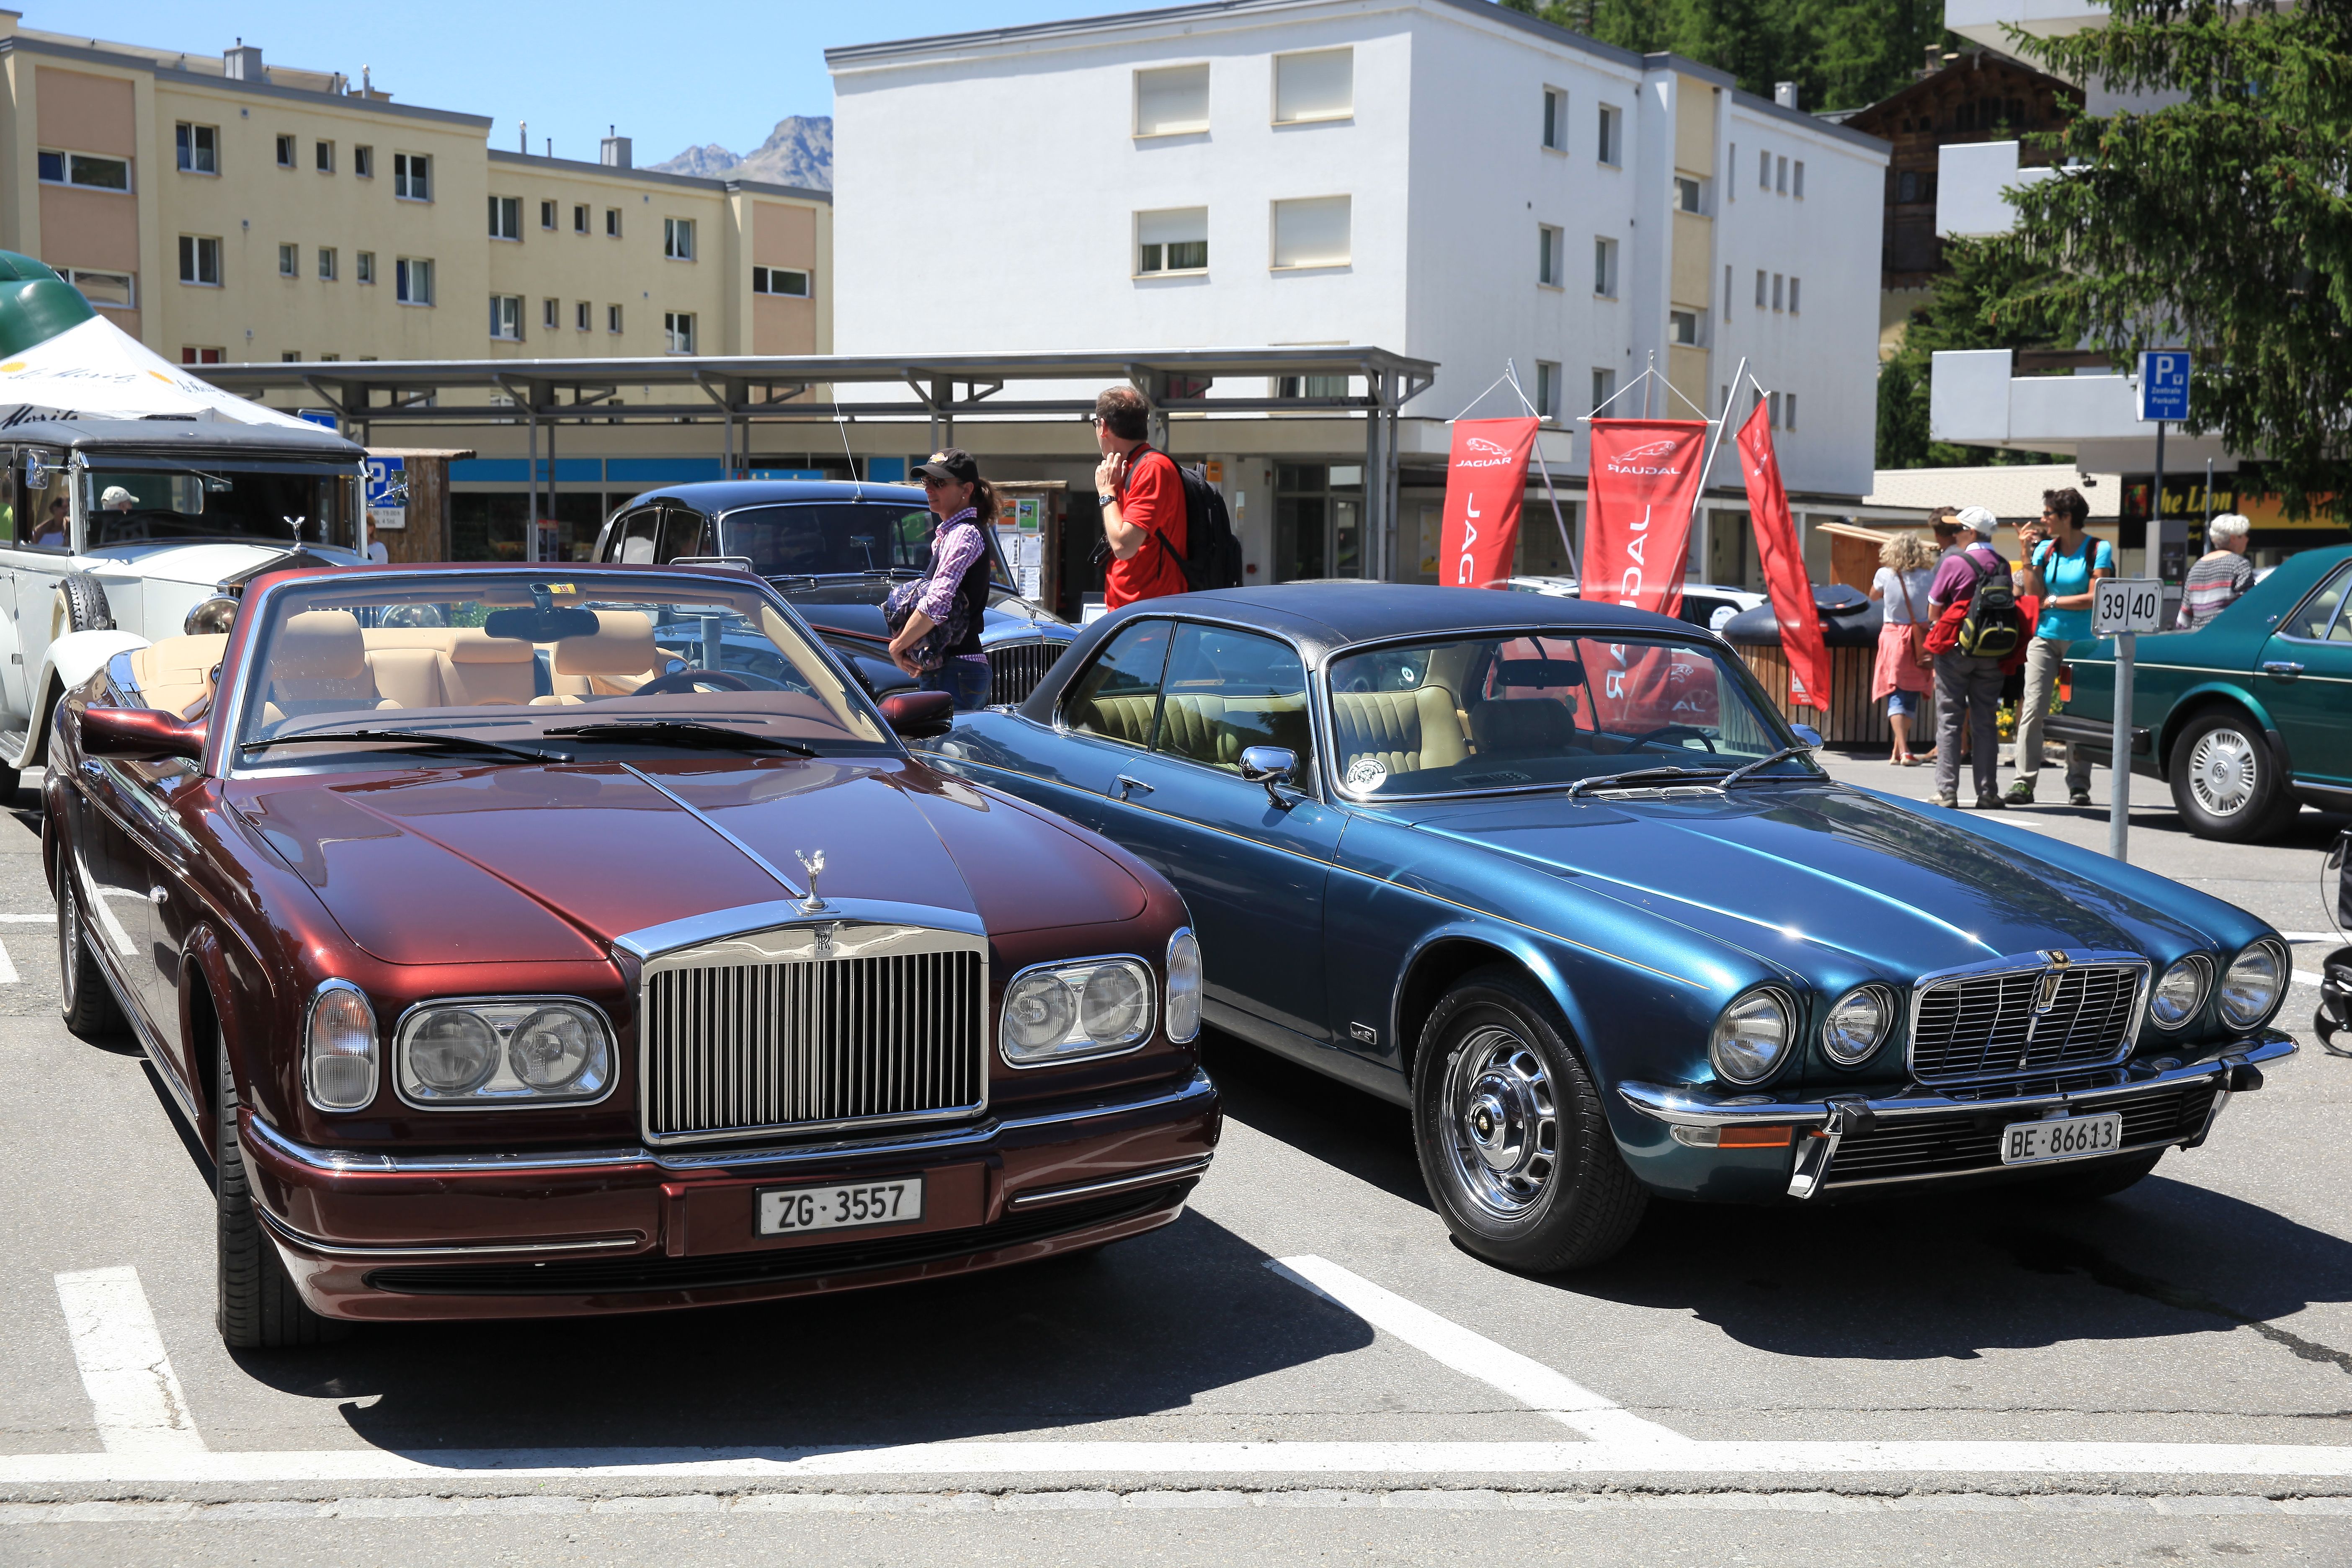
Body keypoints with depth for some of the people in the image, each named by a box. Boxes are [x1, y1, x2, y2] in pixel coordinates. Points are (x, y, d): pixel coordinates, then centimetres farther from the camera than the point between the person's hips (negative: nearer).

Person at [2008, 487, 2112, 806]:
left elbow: (2095, 599, -9)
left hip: (2082, 639, -2)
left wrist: (2052, 601, -6)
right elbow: (2034, 594, -1)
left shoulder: (2098, 550, -2)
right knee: (2033, 708, -7)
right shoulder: (2044, 549, 7)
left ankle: (2078, 785, 8)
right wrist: (2026, 555, -6)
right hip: (2044, 637, 3)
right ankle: (2024, 781, -7)